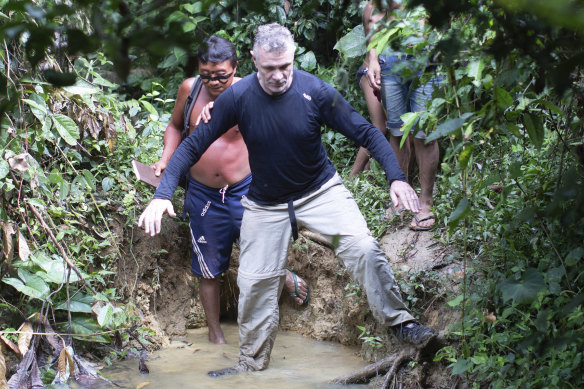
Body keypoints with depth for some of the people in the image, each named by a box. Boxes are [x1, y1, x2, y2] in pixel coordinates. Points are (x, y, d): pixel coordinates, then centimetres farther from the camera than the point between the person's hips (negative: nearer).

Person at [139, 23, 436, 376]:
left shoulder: (316, 91, -21)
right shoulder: (238, 97, -18)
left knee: (363, 247, -21)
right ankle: (252, 361, 26)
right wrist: (163, 195, -24)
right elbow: (194, 145, -14)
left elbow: (366, 132, -16)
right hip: (266, 203, 1)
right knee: (255, 282, 5)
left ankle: (399, 321, -6)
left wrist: (396, 177, -29)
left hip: (321, 191, -1)